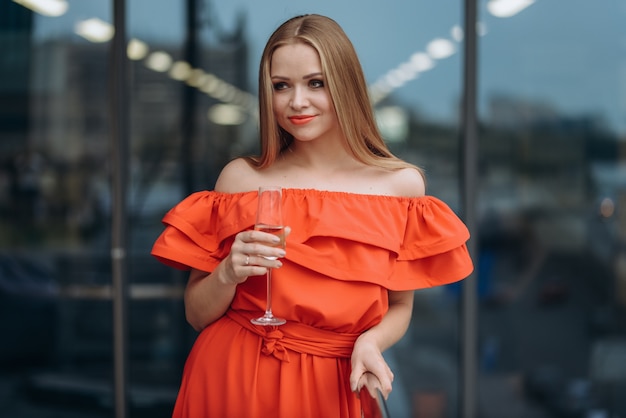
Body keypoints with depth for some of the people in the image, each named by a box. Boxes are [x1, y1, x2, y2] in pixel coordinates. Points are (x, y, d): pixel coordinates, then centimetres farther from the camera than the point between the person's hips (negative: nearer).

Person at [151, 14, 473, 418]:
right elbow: (197, 315, 0)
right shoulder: (241, 178, -5)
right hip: (234, 382, 0)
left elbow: (399, 306, 5)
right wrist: (228, 274, -19)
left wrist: (371, 342, -14)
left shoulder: (402, 184, -6)